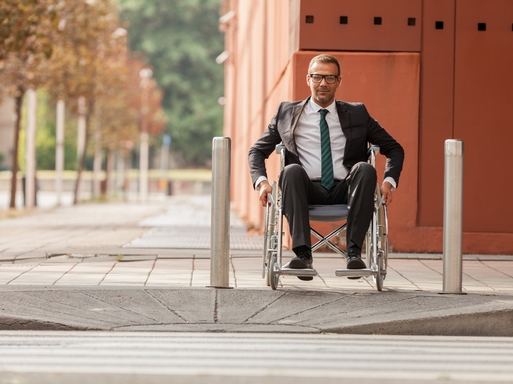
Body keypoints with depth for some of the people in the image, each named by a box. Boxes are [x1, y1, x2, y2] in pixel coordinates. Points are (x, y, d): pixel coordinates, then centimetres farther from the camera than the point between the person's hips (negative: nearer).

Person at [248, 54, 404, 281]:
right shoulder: (287, 113, 17)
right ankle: (302, 252, -39)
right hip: (308, 191, -1)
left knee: (365, 168, -30)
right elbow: (257, 151, 15)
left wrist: (389, 181, -1)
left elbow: (394, 149, 18)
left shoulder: (357, 114, 18)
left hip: (345, 191, 1)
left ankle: (354, 251, -34)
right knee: (292, 170, -32)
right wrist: (261, 182, -5)